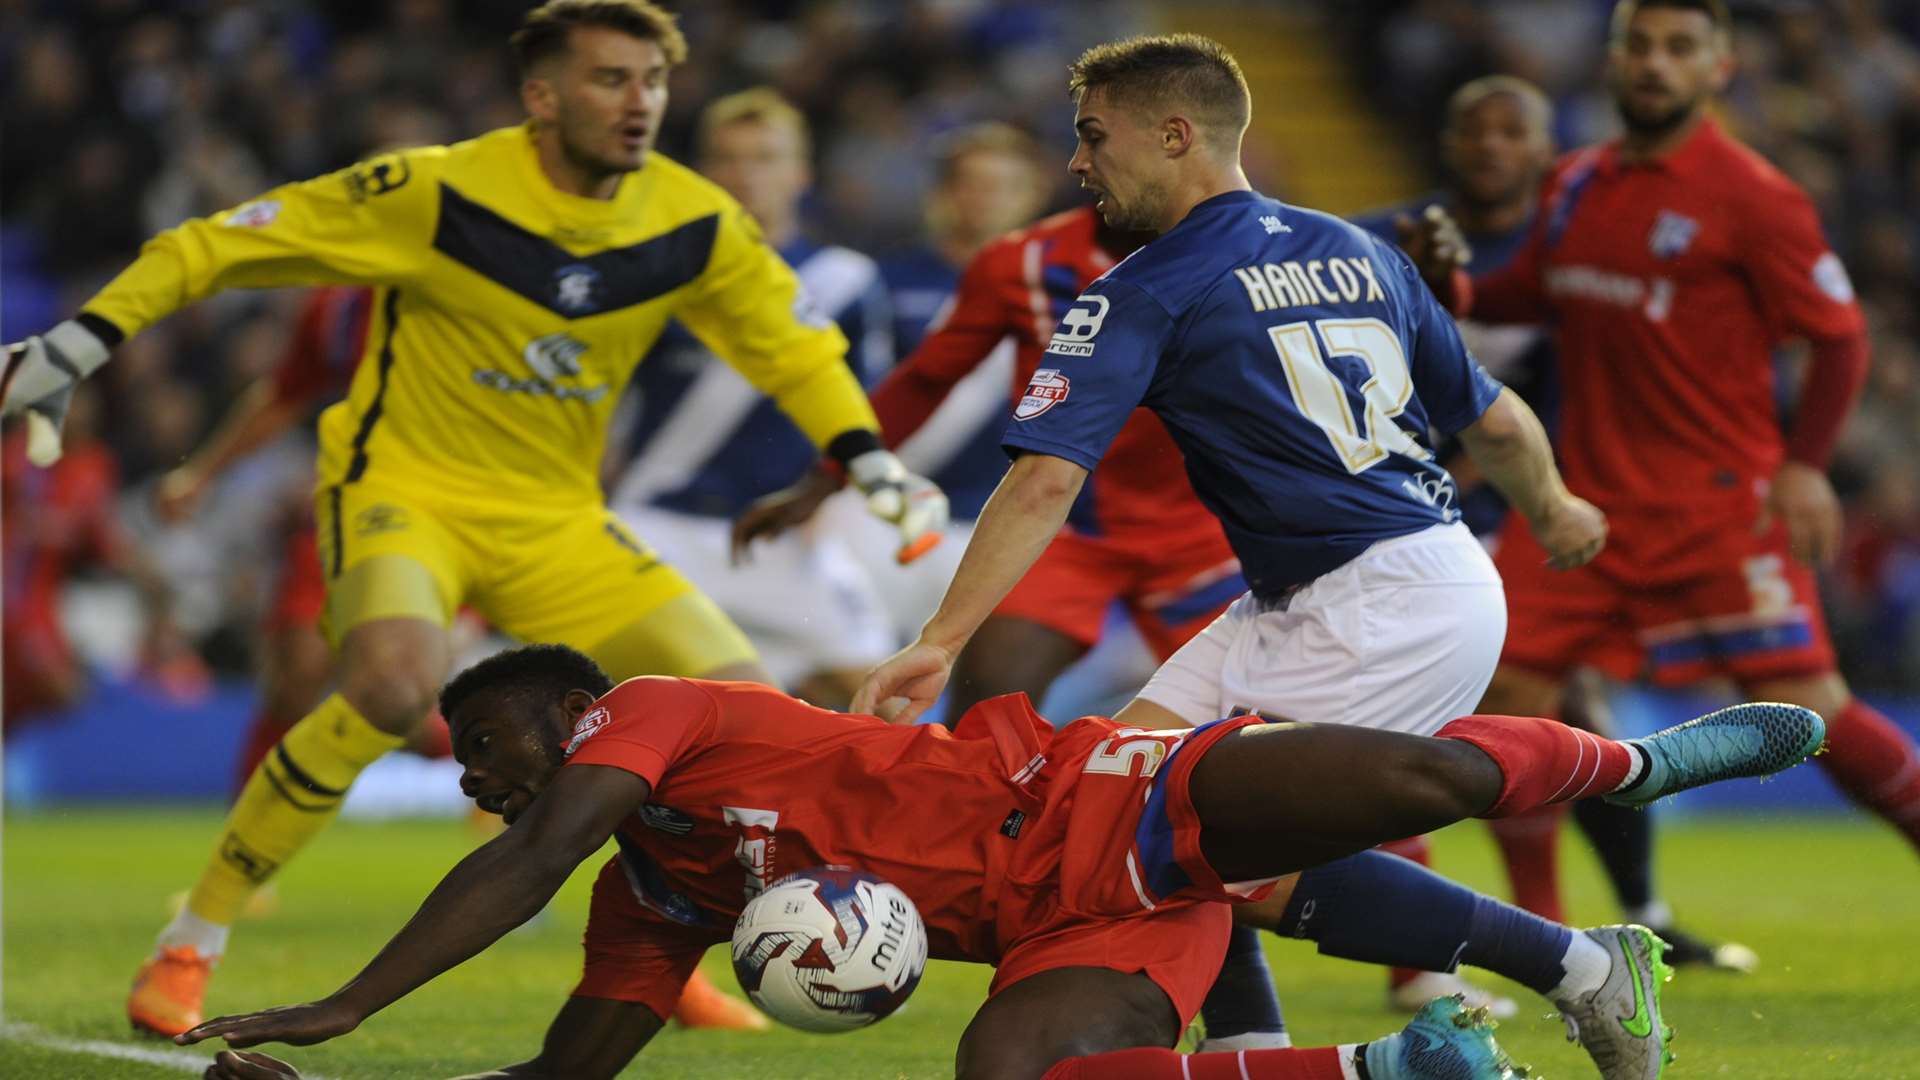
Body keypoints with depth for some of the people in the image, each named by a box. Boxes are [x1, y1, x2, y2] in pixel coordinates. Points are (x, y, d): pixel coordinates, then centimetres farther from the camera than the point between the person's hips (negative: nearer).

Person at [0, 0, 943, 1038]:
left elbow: (789, 343, 13)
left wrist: (873, 464, 0)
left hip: (556, 523, 5)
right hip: (406, 487, -5)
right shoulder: (437, 193, -19)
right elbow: (224, 245, -12)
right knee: (396, 683, -35)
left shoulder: (695, 227, -6)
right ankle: (189, 945, -19)